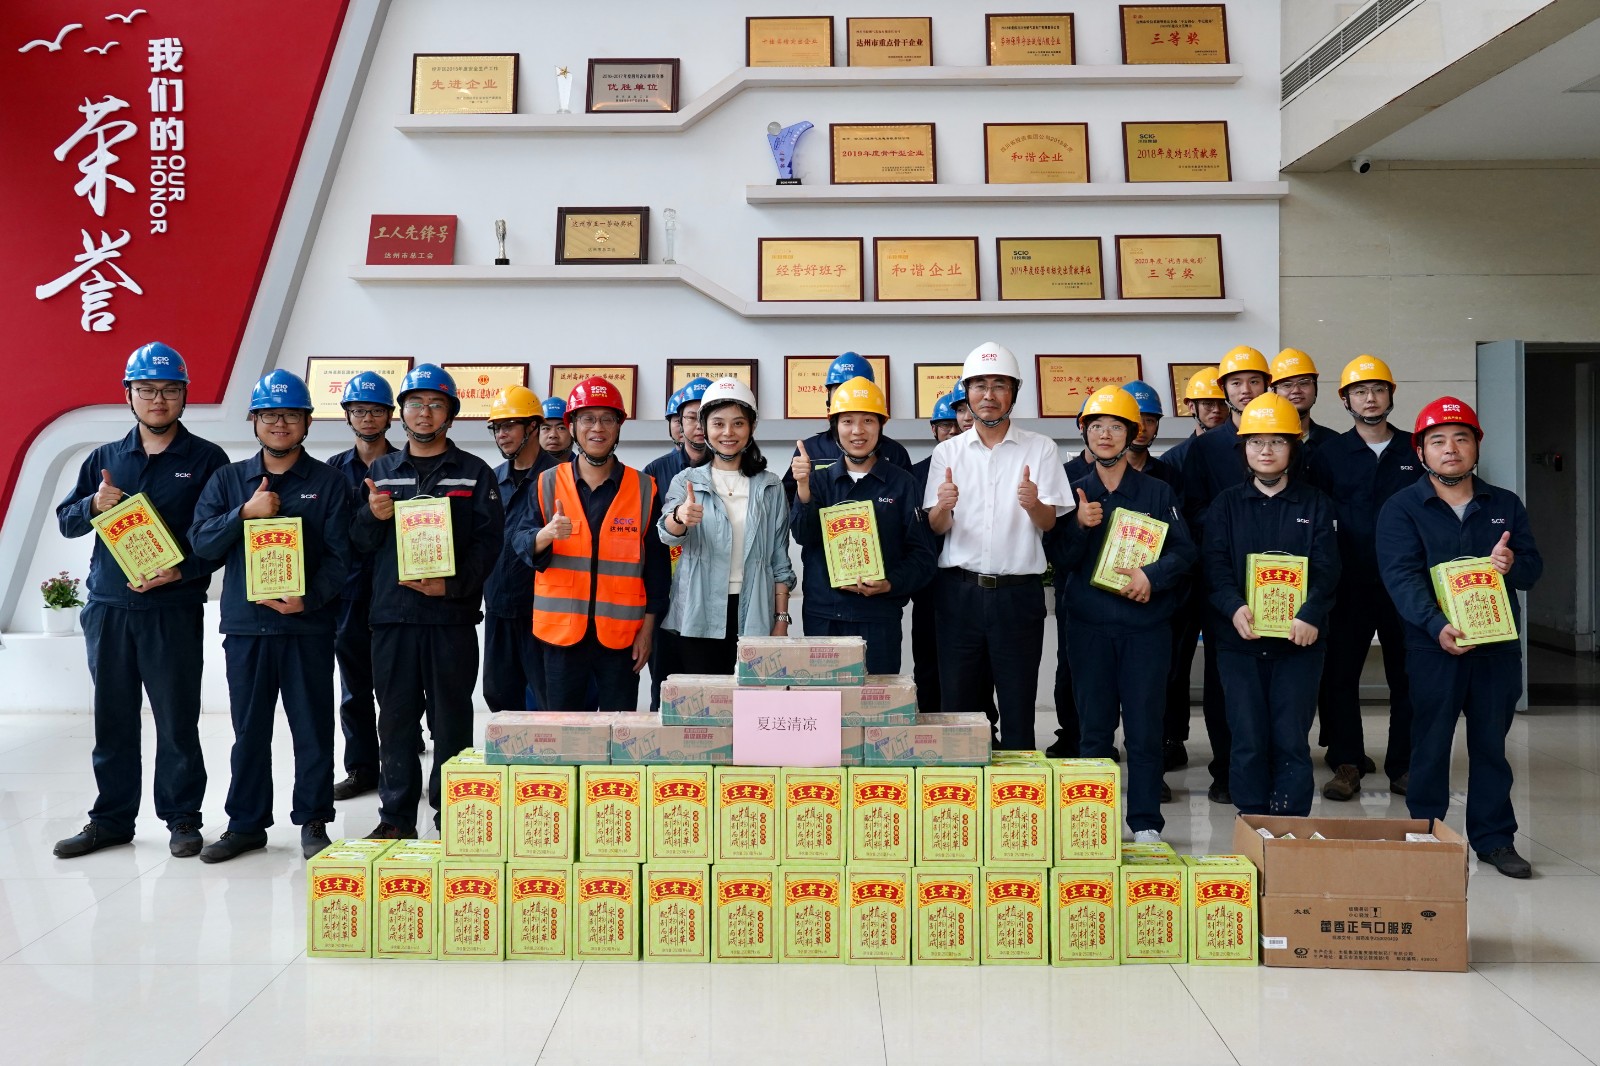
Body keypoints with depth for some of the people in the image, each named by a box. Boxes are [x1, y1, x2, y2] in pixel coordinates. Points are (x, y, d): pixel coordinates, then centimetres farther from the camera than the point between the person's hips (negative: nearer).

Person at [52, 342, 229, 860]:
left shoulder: (207, 460, 1)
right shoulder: (103, 459, 13)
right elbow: (66, 521, 14)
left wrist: (183, 571, -18)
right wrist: (94, 505, -8)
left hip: (174, 609, -4)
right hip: (107, 608, 4)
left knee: (177, 720, 1)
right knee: (112, 720, 10)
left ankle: (182, 817, 13)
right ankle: (111, 819, 20)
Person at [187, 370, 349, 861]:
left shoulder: (329, 482, 2)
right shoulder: (228, 479, 12)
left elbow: (340, 555, -4)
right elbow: (201, 542, 3)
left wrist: (308, 599, -17)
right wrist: (245, 513, -12)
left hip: (308, 624, -2)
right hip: (244, 623, 3)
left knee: (313, 727, 5)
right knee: (249, 729, 10)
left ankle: (313, 821, 17)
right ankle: (246, 824, 22)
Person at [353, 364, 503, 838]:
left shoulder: (475, 473, 6)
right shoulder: (381, 470, 13)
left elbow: (489, 539, -2)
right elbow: (359, 541, 10)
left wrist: (453, 584, -15)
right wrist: (373, 517, -12)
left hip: (452, 614, -2)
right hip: (391, 611, 2)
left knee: (452, 718, 4)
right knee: (395, 718, 6)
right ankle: (395, 816, 16)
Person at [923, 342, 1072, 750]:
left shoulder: (1041, 448, 4)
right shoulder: (947, 452, 8)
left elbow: (1050, 523, -1)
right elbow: (936, 528, 2)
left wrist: (1033, 505, -23)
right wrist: (943, 506, -21)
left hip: (1018, 593, -1)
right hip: (960, 590, 1)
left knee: (1018, 706, 3)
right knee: (957, 703, 6)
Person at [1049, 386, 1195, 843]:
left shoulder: (1158, 492, 6)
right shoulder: (1073, 493, 9)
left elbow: (1184, 550, 1)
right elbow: (1059, 559, 2)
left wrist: (1152, 576, -17)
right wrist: (1079, 526, -16)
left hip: (1146, 626, -1)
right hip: (1089, 627, 1)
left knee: (1145, 727, 0)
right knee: (1094, 728, 7)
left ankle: (1146, 822, 8)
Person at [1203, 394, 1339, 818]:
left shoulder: (1314, 505, 7)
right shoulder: (1226, 504, 8)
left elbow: (1327, 568, -2)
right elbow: (1215, 565, -2)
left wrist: (1311, 615, -19)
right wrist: (1234, 608, -20)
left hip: (1299, 638, 0)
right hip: (1239, 637, 1)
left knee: (1292, 738, 0)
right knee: (1248, 738, 3)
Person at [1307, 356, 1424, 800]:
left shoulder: (1414, 452, 7)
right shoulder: (1330, 454, 4)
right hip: (1351, 585, -1)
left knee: (1407, 677, 6)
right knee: (1338, 675, -1)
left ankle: (1403, 765, 17)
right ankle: (1347, 764, 10)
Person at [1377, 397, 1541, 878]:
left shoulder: (1506, 505, 10)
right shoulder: (1401, 509, -3)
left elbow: (1533, 566, 6)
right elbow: (1402, 576, -14)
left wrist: (1513, 565, -19)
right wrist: (1437, 625, -29)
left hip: (1498, 645, 3)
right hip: (1433, 646, -3)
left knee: (1491, 742, 10)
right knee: (1430, 743, 4)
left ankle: (1494, 837, 21)